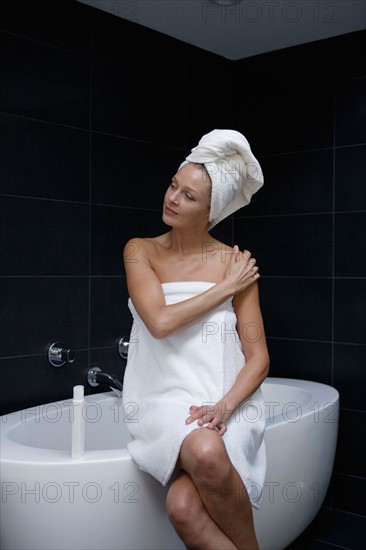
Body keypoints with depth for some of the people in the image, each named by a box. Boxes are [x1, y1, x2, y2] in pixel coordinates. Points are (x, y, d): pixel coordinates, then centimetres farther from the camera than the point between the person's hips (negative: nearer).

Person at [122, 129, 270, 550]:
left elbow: (258, 358, 2)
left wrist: (225, 406, -16)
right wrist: (226, 288, -6)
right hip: (165, 400, 1)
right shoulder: (140, 251, 6)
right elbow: (159, 321, -12)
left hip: (226, 400, 0)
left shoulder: (236, 263, 4)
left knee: (183, 506, -30)